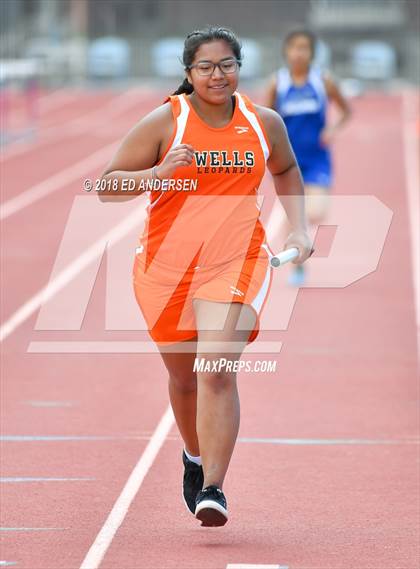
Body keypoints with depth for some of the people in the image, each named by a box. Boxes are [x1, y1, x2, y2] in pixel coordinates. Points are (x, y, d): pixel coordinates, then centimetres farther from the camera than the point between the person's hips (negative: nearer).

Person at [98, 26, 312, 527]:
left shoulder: (264, 123, 4)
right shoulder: (165, 122, -5)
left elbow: (285, 170, 26)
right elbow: (108, 186, -5)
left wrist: (298, 228, 14)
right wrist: (159, 173, -22)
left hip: (234, 262, -1)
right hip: (166, 265, 1)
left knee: (217, 372, -20)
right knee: (184, 374, 16)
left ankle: (213, 488, -19)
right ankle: (195, 458, 44)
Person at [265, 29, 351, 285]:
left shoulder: (324, 81, -5)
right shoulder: (278, 82, -3)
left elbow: (346, 110, 8)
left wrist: (334, 129, -9)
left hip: (317, 159, -1)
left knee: (316, 216, -17)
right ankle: (298, 267, 21)